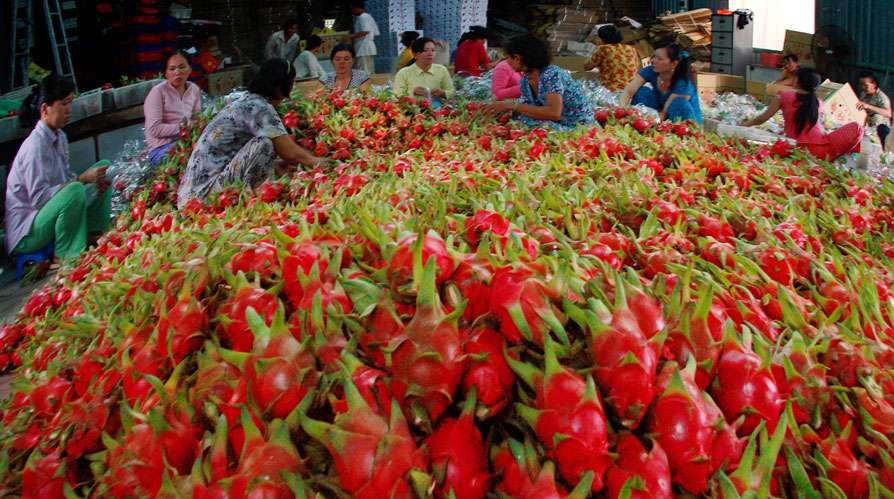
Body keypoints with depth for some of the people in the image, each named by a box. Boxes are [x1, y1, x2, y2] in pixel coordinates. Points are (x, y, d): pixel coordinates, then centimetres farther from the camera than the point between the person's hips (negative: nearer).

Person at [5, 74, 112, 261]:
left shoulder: (59, 137, 6)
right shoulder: (35, 147, -22)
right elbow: (39, 198, -26)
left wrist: (94, 181, -8)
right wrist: (81, 179, -27)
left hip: (49, 215, 9)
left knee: (103, 166, 6)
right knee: (74, 190, -37)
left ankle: (99, 237, -3)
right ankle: (66, 255, -18)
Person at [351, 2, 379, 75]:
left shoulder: (362, 17, -9)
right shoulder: (369, 17, 20)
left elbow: (365, 31, -24)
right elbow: (376, 33, 22)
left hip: (363, 48, -10)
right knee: (370, 73, 11)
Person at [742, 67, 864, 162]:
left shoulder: (784, 96, 9)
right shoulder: (818, 102, 17)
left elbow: (762, 118, 10)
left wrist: (745, 124, 29)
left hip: (798, 151, -3)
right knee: (856, 128, 16)